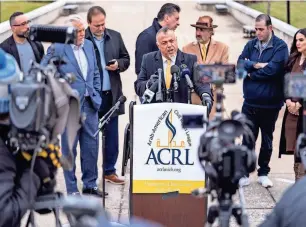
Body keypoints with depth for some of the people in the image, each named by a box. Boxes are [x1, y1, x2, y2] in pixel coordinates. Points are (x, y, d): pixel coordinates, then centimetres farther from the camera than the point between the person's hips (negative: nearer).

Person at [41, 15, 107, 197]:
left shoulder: (89, 45, 8)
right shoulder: (57, 48, -10)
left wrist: (96, 94, 11)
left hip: (89, 104, 5)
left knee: (91, 146, 10)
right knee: (69, 149, 4)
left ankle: (90, 184, 24)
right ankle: (72, 189, 12)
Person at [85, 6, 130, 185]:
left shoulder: (115, 36, 6)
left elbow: (126, 59, 14)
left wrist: (118, 64, -8)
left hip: (112, 95, 4)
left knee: (112, 136, 10)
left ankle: (110, 171, 21)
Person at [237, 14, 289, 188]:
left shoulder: (280, 46, -8)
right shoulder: (251, 45, 7)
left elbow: (272, 69, -20)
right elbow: (240, 64, -3)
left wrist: (251, 72, -7)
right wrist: (256, 65, -17)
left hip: (270, 104, -3)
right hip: (250, 102, 3)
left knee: (267, 140, 11)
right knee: (247, 140, 5)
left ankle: (263, 173, 23)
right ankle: (244, 174, 13)